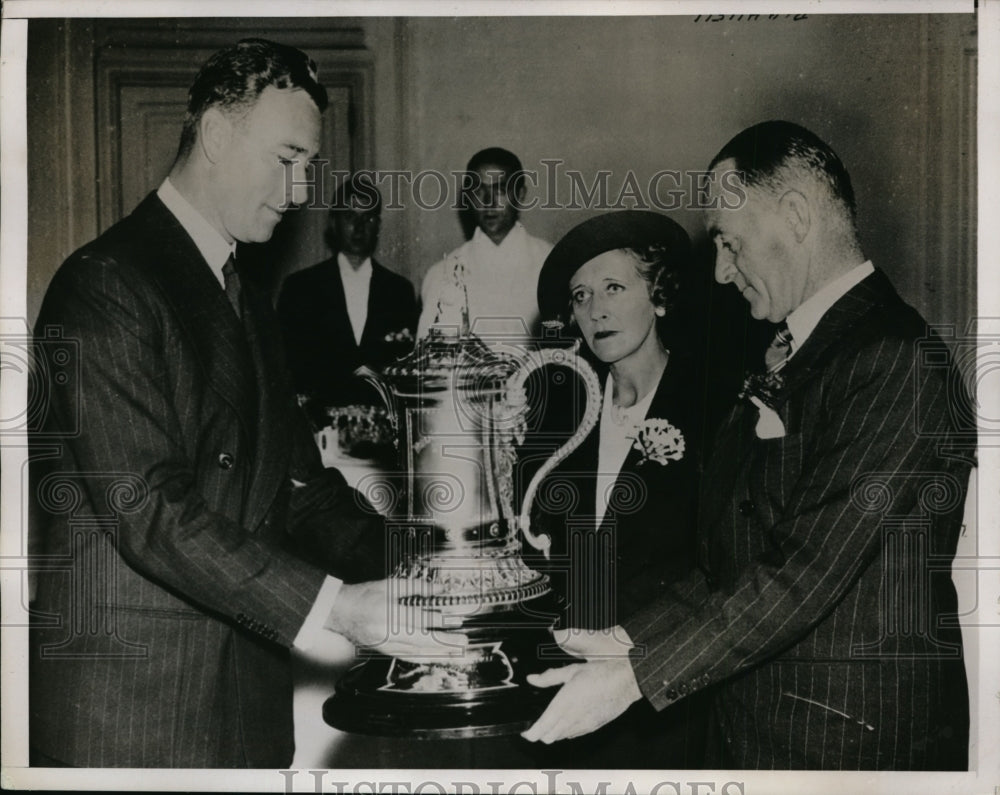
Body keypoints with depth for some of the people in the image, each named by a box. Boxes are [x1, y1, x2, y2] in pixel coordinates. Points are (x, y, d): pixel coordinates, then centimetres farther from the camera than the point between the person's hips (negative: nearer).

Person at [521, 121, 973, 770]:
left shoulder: (895, 357, -18)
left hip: (849, 740, -8)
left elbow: (808, 568, -23)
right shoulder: (793, 357, 11)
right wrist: (629, 640, 0)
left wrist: (637, 674, -19)